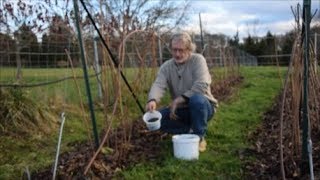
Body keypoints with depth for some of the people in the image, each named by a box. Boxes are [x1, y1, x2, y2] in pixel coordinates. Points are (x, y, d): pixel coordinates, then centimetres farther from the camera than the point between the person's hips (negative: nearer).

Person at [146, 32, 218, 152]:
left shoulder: (198, 60, -13)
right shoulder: (166, 67, -2)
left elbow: (201, 85, -27)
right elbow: (158, 85, -20)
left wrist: (179, 100, -29)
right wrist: (152, 100, -43)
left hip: (203, 106, -4)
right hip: (181, 110, 4)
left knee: (196, 99, -38)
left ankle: (199, 137, -15)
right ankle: (190, 131, 2)